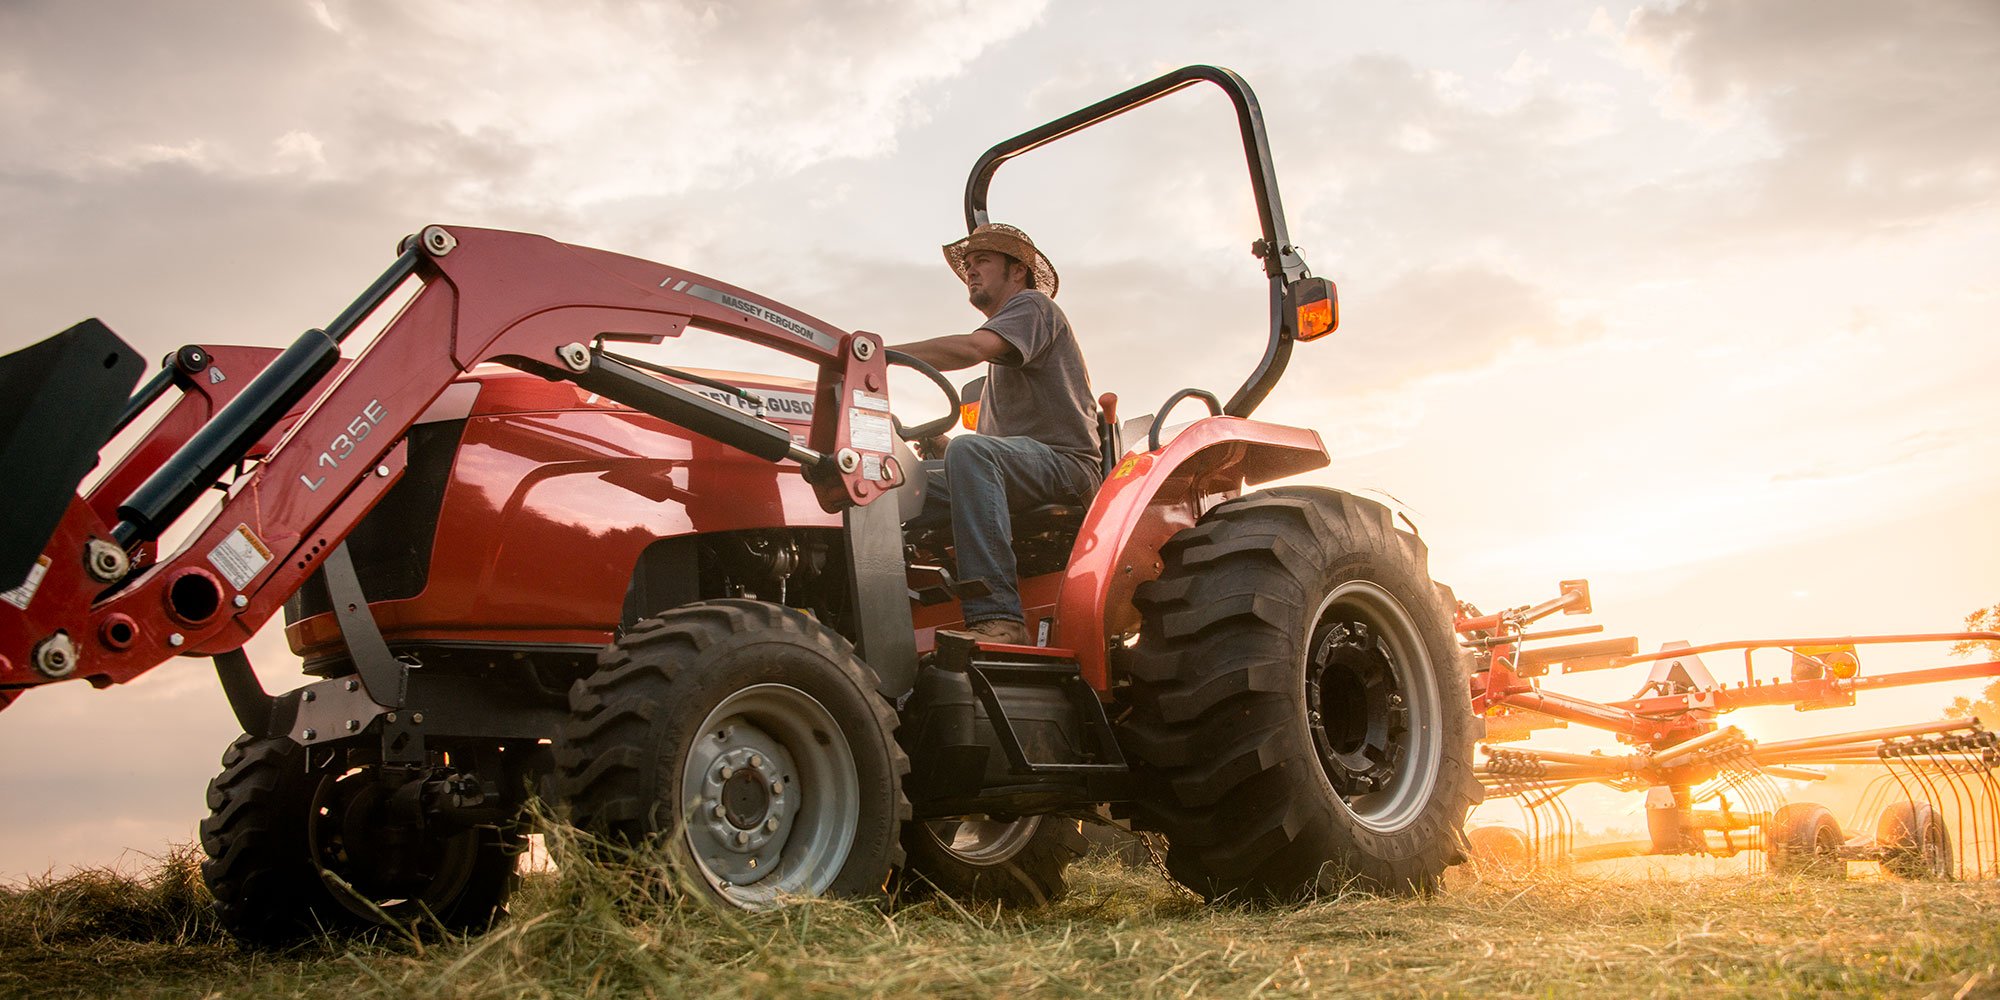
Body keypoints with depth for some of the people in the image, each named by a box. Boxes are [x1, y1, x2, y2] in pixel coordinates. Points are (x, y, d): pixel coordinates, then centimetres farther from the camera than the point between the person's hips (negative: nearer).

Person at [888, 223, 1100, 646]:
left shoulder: (1032, 305, 3)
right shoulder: (1001, 358, 31)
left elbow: (973, 348, -19)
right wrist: (942, 445, 10)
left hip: (1065, 462, -9)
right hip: (1016, 467, 9)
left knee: (970, 451, -37)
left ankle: (998, 618, -45)